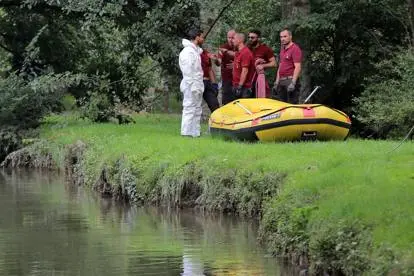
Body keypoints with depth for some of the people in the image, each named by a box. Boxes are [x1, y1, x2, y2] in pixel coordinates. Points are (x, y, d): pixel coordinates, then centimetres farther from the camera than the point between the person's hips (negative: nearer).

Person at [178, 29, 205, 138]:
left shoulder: (196, 51, 17)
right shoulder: (188, 52, -14)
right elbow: (188, 71, -19)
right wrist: (193, 86, -21)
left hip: (197, 86, 10)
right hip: (191, 86, -10)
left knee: (197, 111, 12)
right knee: (190, 109, -8)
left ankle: (195, 133, 15)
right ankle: (186, 133, -7)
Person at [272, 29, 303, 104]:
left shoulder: (295, 49, -9)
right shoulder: (282, 49, 18)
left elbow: (298, 67, -17)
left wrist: (293, 83, -24)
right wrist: (277, 82, 19)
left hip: (291, 80, -9)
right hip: (282, 81, 9)